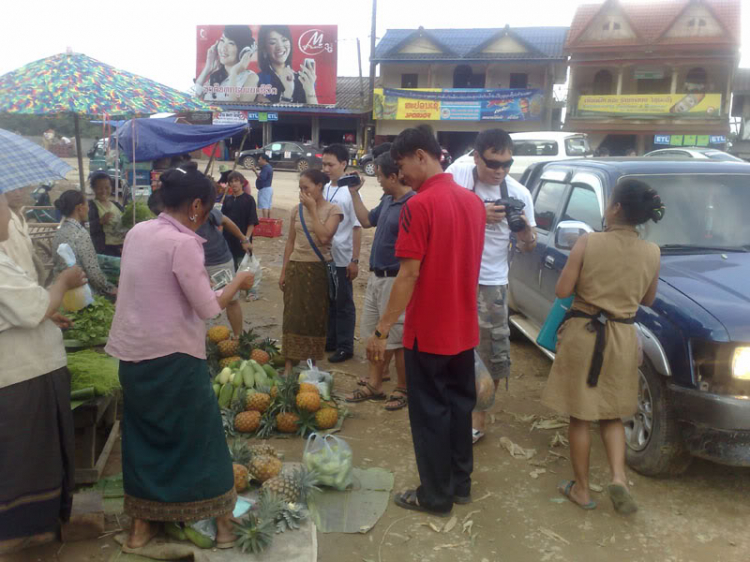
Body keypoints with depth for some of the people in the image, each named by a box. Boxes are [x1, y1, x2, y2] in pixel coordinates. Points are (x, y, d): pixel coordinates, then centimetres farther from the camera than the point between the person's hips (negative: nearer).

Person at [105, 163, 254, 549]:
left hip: (132, 352, 7)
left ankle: (141, 523, 28)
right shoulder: (182, 243, -18)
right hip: (173, 356, -7)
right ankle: (221, 521, 21)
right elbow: (208, 308, -17)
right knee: (200, 434, 9)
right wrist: (238, 282, -2)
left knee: (142, 434, 18)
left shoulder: (136, 233, 5)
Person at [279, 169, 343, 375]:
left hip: (318, 269, -3)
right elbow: (290, 242, 11)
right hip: (296, 268, 3)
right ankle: (290, 364, 6)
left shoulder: (333, 210, -5)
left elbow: (323, 237, -19)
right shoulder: (297, 210, 7)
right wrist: (284, 271, 9)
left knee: (315, 316, 4)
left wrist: (313, 209, -14)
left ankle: (312, 362, 17)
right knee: (292, 316, 1)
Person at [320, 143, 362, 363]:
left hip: (342, 260, -6)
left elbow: (357, 228, -13)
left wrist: (354, 260, -15)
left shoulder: (350, 192, -12)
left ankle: (345, 346, 17)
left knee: (343, 304, 6)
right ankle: (330, 340, 30)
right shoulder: (324, 190, 6)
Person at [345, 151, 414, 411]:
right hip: (376, 278, 9)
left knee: (396, 340, 4)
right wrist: (354, 193, 19)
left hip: (395, 281, -9)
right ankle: (374, 385, 30)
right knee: (372, 335, 17)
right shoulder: (387, 201, 8)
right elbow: (366, 221, 25)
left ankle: (403, 389, 21)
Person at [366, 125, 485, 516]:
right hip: (464, 328, 7)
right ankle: (460, 483, 31)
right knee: (459, 404, 18)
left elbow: (409, 274, -21)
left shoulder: (419, 206, -18)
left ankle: (436, 496, 18)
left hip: (429, 330, -7)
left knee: (430, 412, 6)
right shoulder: (474, 201, 5)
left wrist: (382, 329, -16)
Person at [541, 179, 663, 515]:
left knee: (580, 416, 11)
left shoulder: (587, 243, -13)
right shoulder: (652, 253, -4)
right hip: (622, 338, 3)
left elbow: (562, 291, -11)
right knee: (612, 415, 21)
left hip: (582, 334, -3)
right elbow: (647, 301, 8)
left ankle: (581, 488, 20)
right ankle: (618, 478, 4)